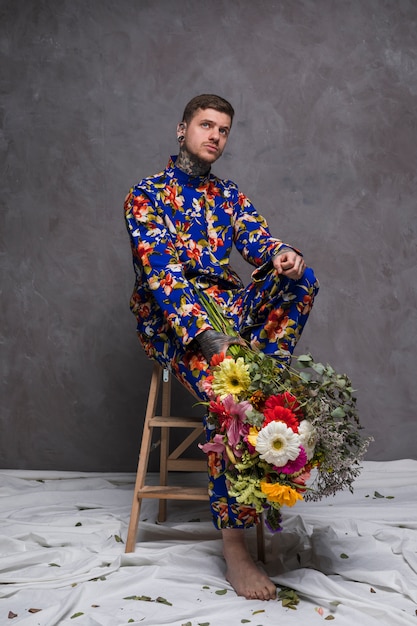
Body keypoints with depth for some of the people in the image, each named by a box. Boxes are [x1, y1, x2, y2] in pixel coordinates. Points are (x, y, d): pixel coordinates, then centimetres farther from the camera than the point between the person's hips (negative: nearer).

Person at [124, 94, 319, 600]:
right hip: (172, 319, -6)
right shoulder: (146, 195, -2)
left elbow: (258, 240, 1)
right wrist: (206, 335, -29)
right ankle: (233, 544, -27)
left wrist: (281, 256, -26)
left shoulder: (229, 196, 18)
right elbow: (161, 274, -15)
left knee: (301, 279, -18)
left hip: (229, 307, 6)